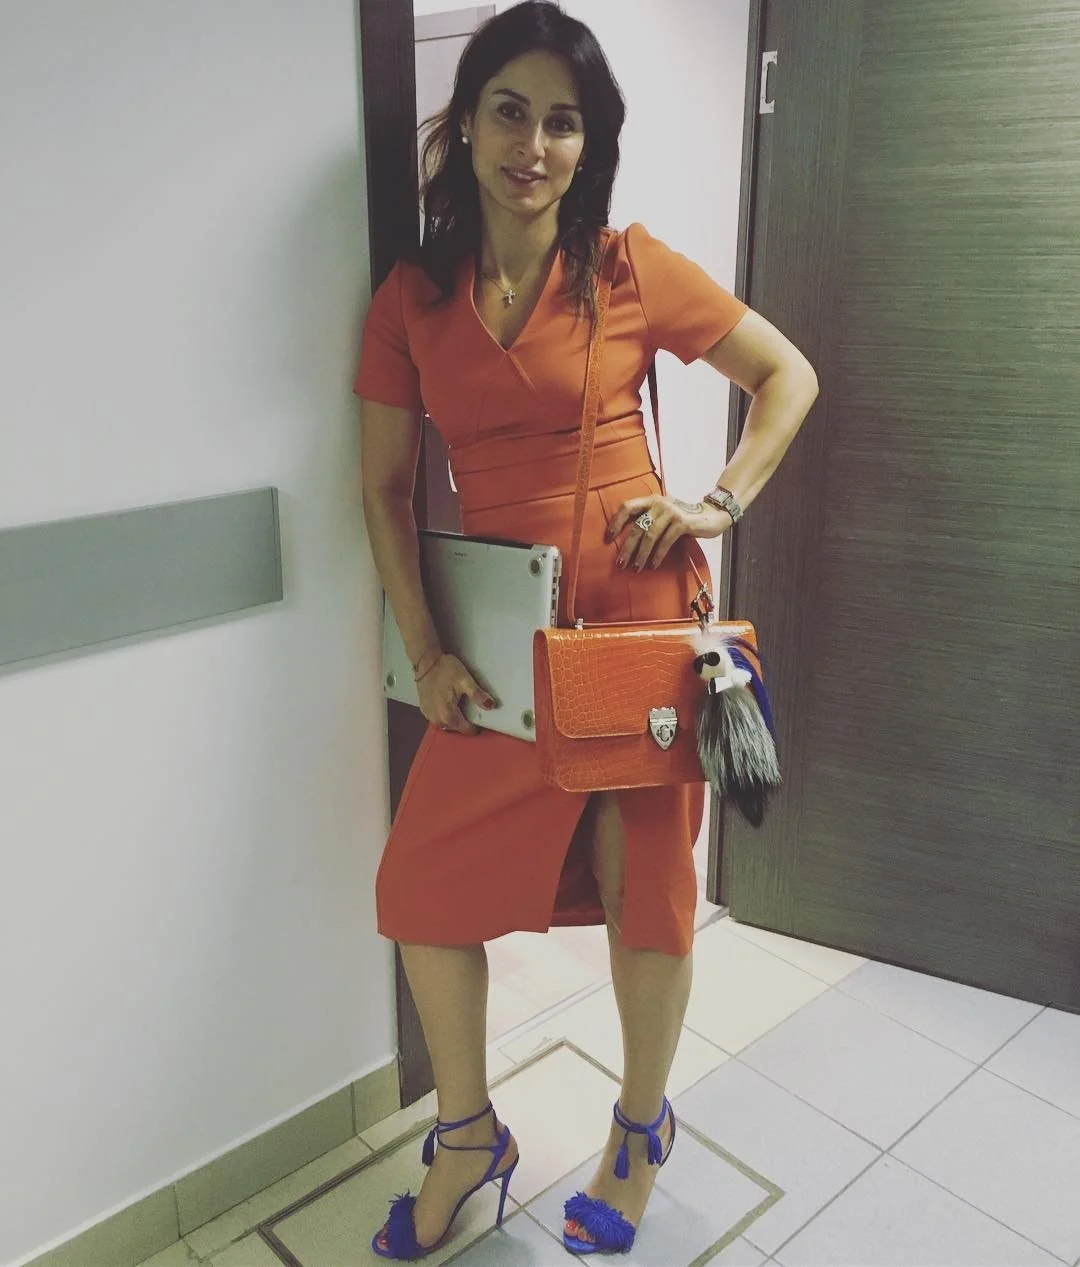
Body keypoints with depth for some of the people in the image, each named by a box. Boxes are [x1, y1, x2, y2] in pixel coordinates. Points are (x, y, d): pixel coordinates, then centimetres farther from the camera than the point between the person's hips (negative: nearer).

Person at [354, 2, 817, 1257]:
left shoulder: (630, 268, -2)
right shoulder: (410, 298, 4)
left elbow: (787, 374, 7)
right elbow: (385, 484, 4)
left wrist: (721, 503, -6)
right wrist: (425, 651, -3)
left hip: (638, 613, -2)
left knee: (644, 882, 8)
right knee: (423, 885, 4)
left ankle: (640, 1128, 36)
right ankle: (468, 1137, 30)